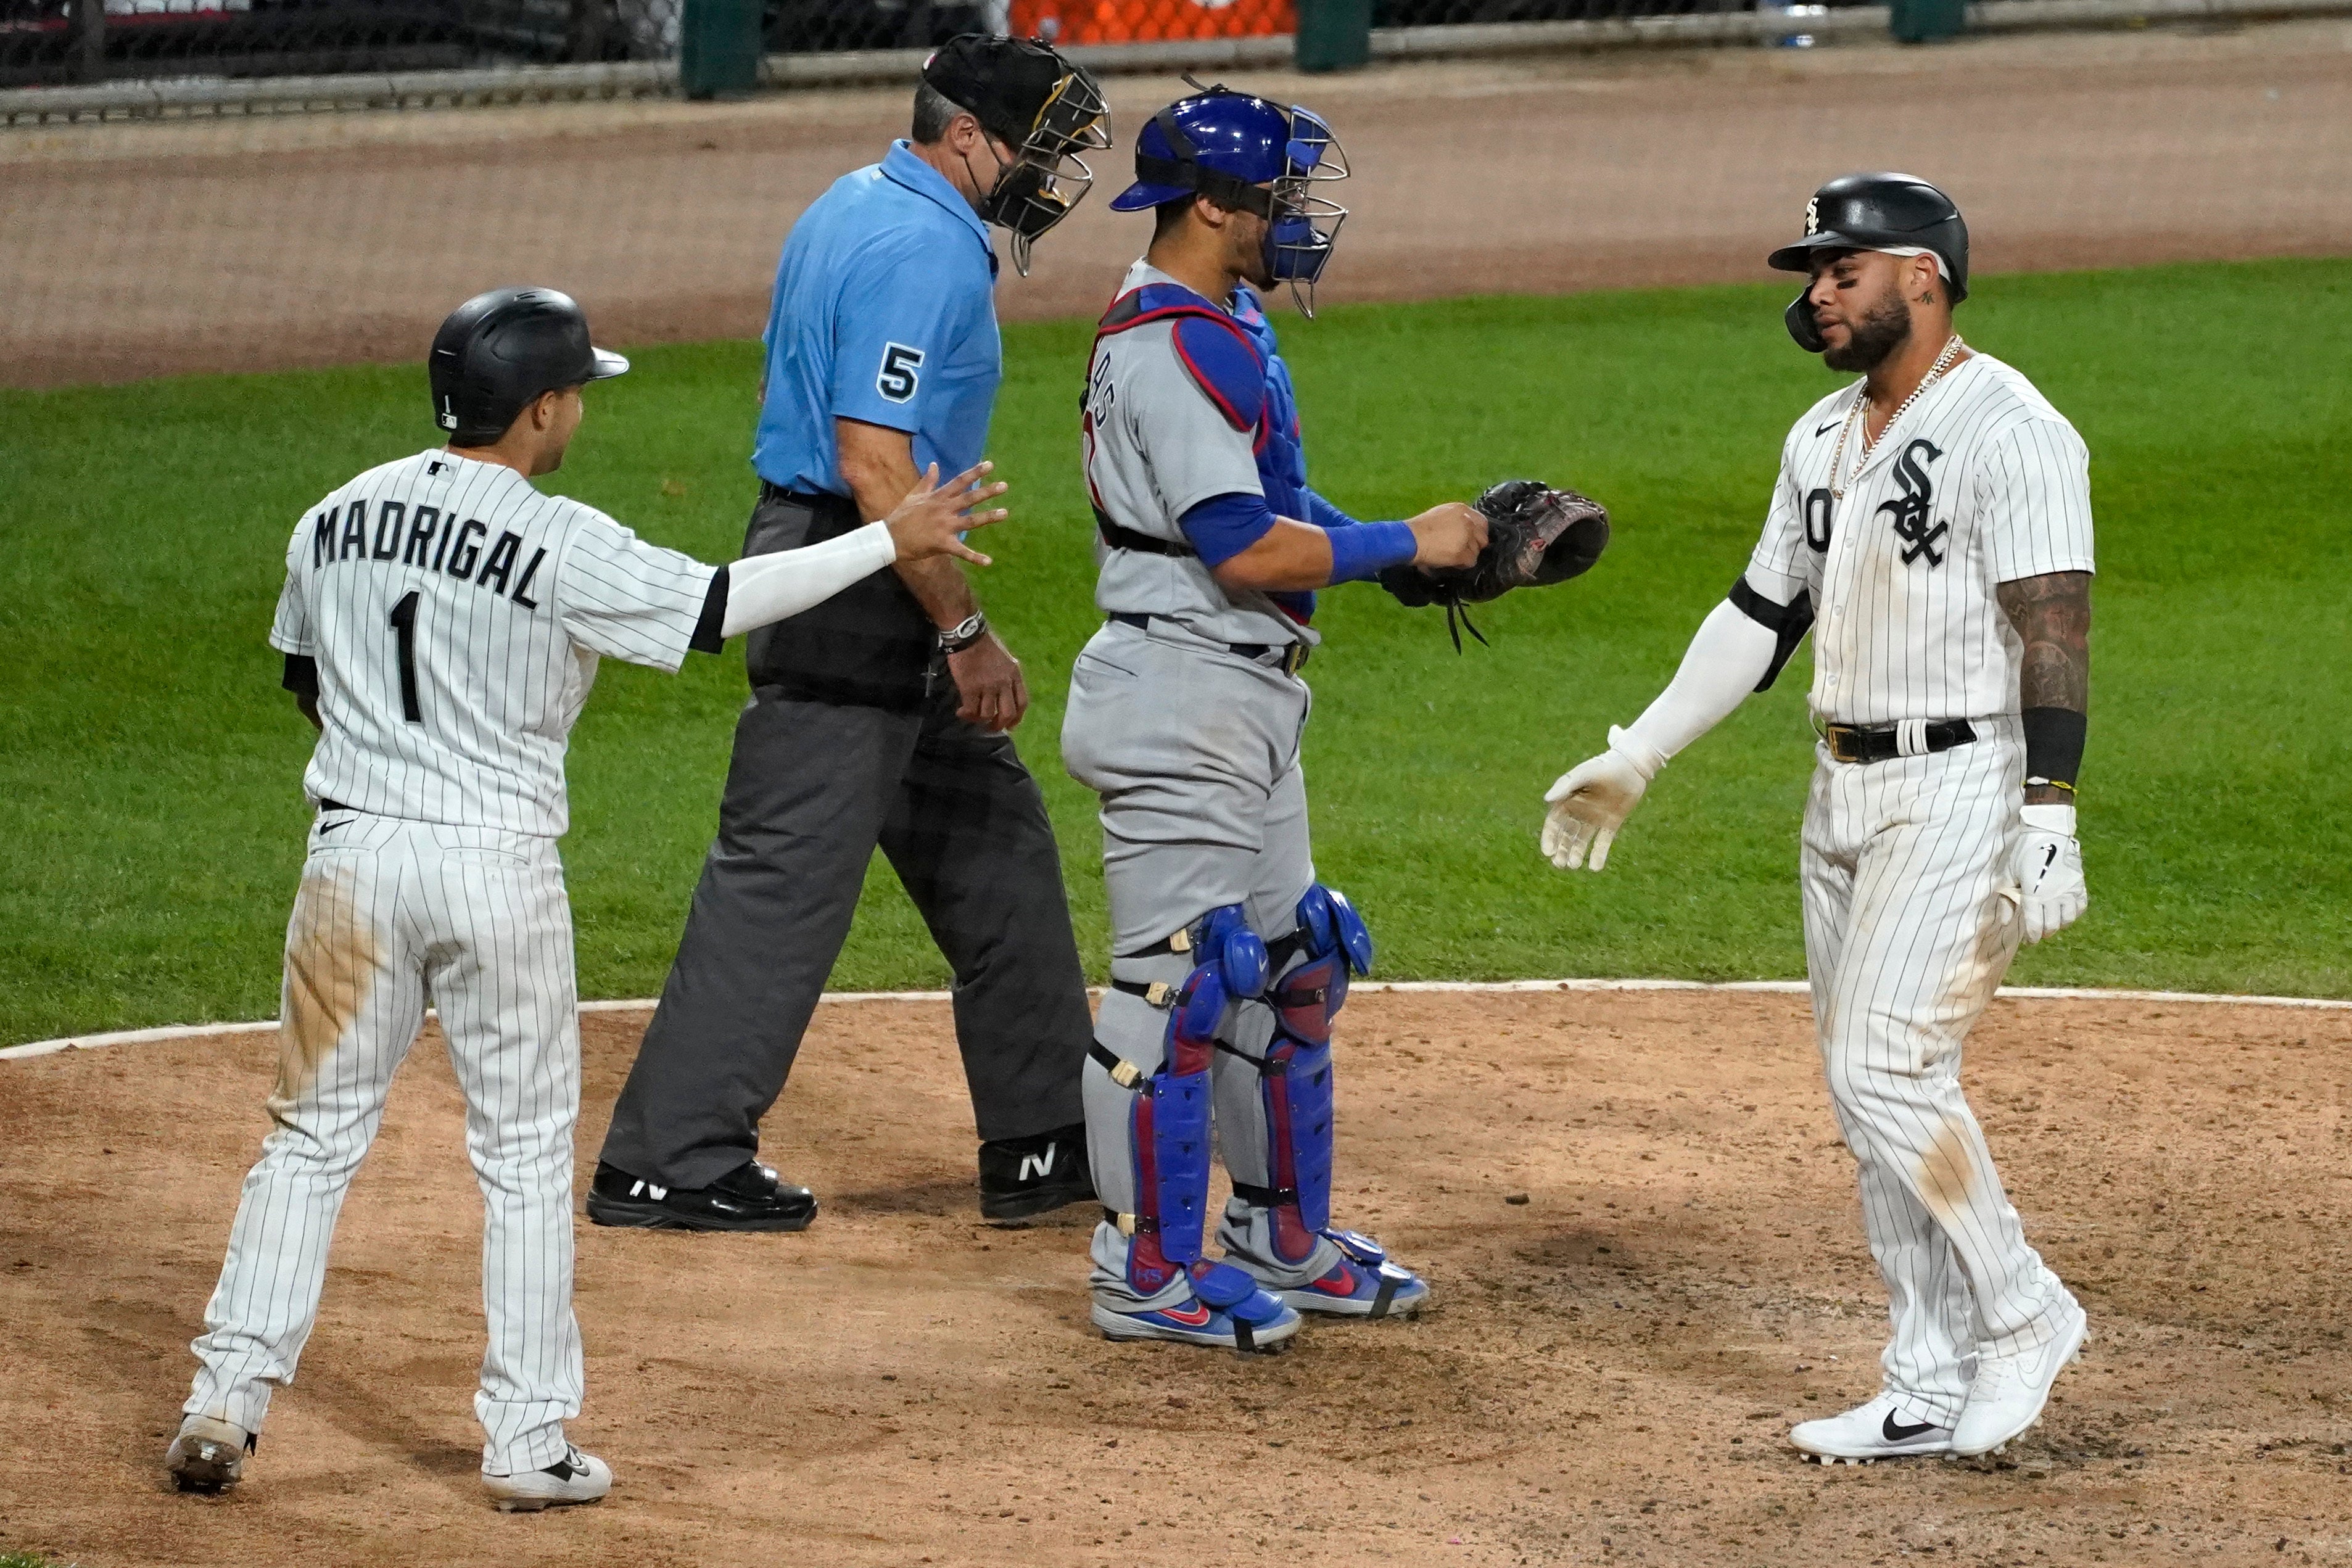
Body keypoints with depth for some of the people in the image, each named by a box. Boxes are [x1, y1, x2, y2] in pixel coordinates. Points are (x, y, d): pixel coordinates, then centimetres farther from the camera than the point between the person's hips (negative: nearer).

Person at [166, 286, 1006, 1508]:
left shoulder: (334, 521, 4)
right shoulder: (564, 547, -14)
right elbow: (720, 606, -12)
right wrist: (892, 540, -4)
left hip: (354, 853, 4)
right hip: (498, 867, -4)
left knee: (314, 1134, 12)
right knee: (525, 1156, 8)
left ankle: (226, 1402, 4)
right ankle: (527, 1442, 9)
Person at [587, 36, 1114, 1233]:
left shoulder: (854, 207, 13)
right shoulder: (926, 249, -19)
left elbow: (785, 395, 21)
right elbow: (876, 464, -25)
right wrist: (967, 635, -20)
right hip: (860, 589, -11)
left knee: (992, 843, 15)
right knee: (786, 875, -7)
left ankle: (1042, 1142, 20)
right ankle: (669, 1164, -3)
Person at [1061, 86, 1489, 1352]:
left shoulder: (1224, 331, 16)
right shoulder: (1180, 344, -18)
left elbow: (1270, 509, 18)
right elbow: (1246, 549, -24)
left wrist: (1429, 548, 5)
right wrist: (1406, 545, -15)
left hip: (1248, 696, 11)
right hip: (1183, 691, -11)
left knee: (1288, 968, 16)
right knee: (1179, 978, -6)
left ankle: (1281, 1239, 26)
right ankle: (1146, 1272, -1)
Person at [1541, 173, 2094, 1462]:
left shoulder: (2007, 428, -13)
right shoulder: (1824, 438, 14)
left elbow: (2054, 628, -20)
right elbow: (1762, 615, 21)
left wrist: (2046, 820, -27)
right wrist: (1636, 757, 18)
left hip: (1960, 790, -9)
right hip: (1844, 797, 9)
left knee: (1886, 1066, -14)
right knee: (1871, 1090, 8)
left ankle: (2021, 1314, 3)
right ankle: (1933, 1391, 12)